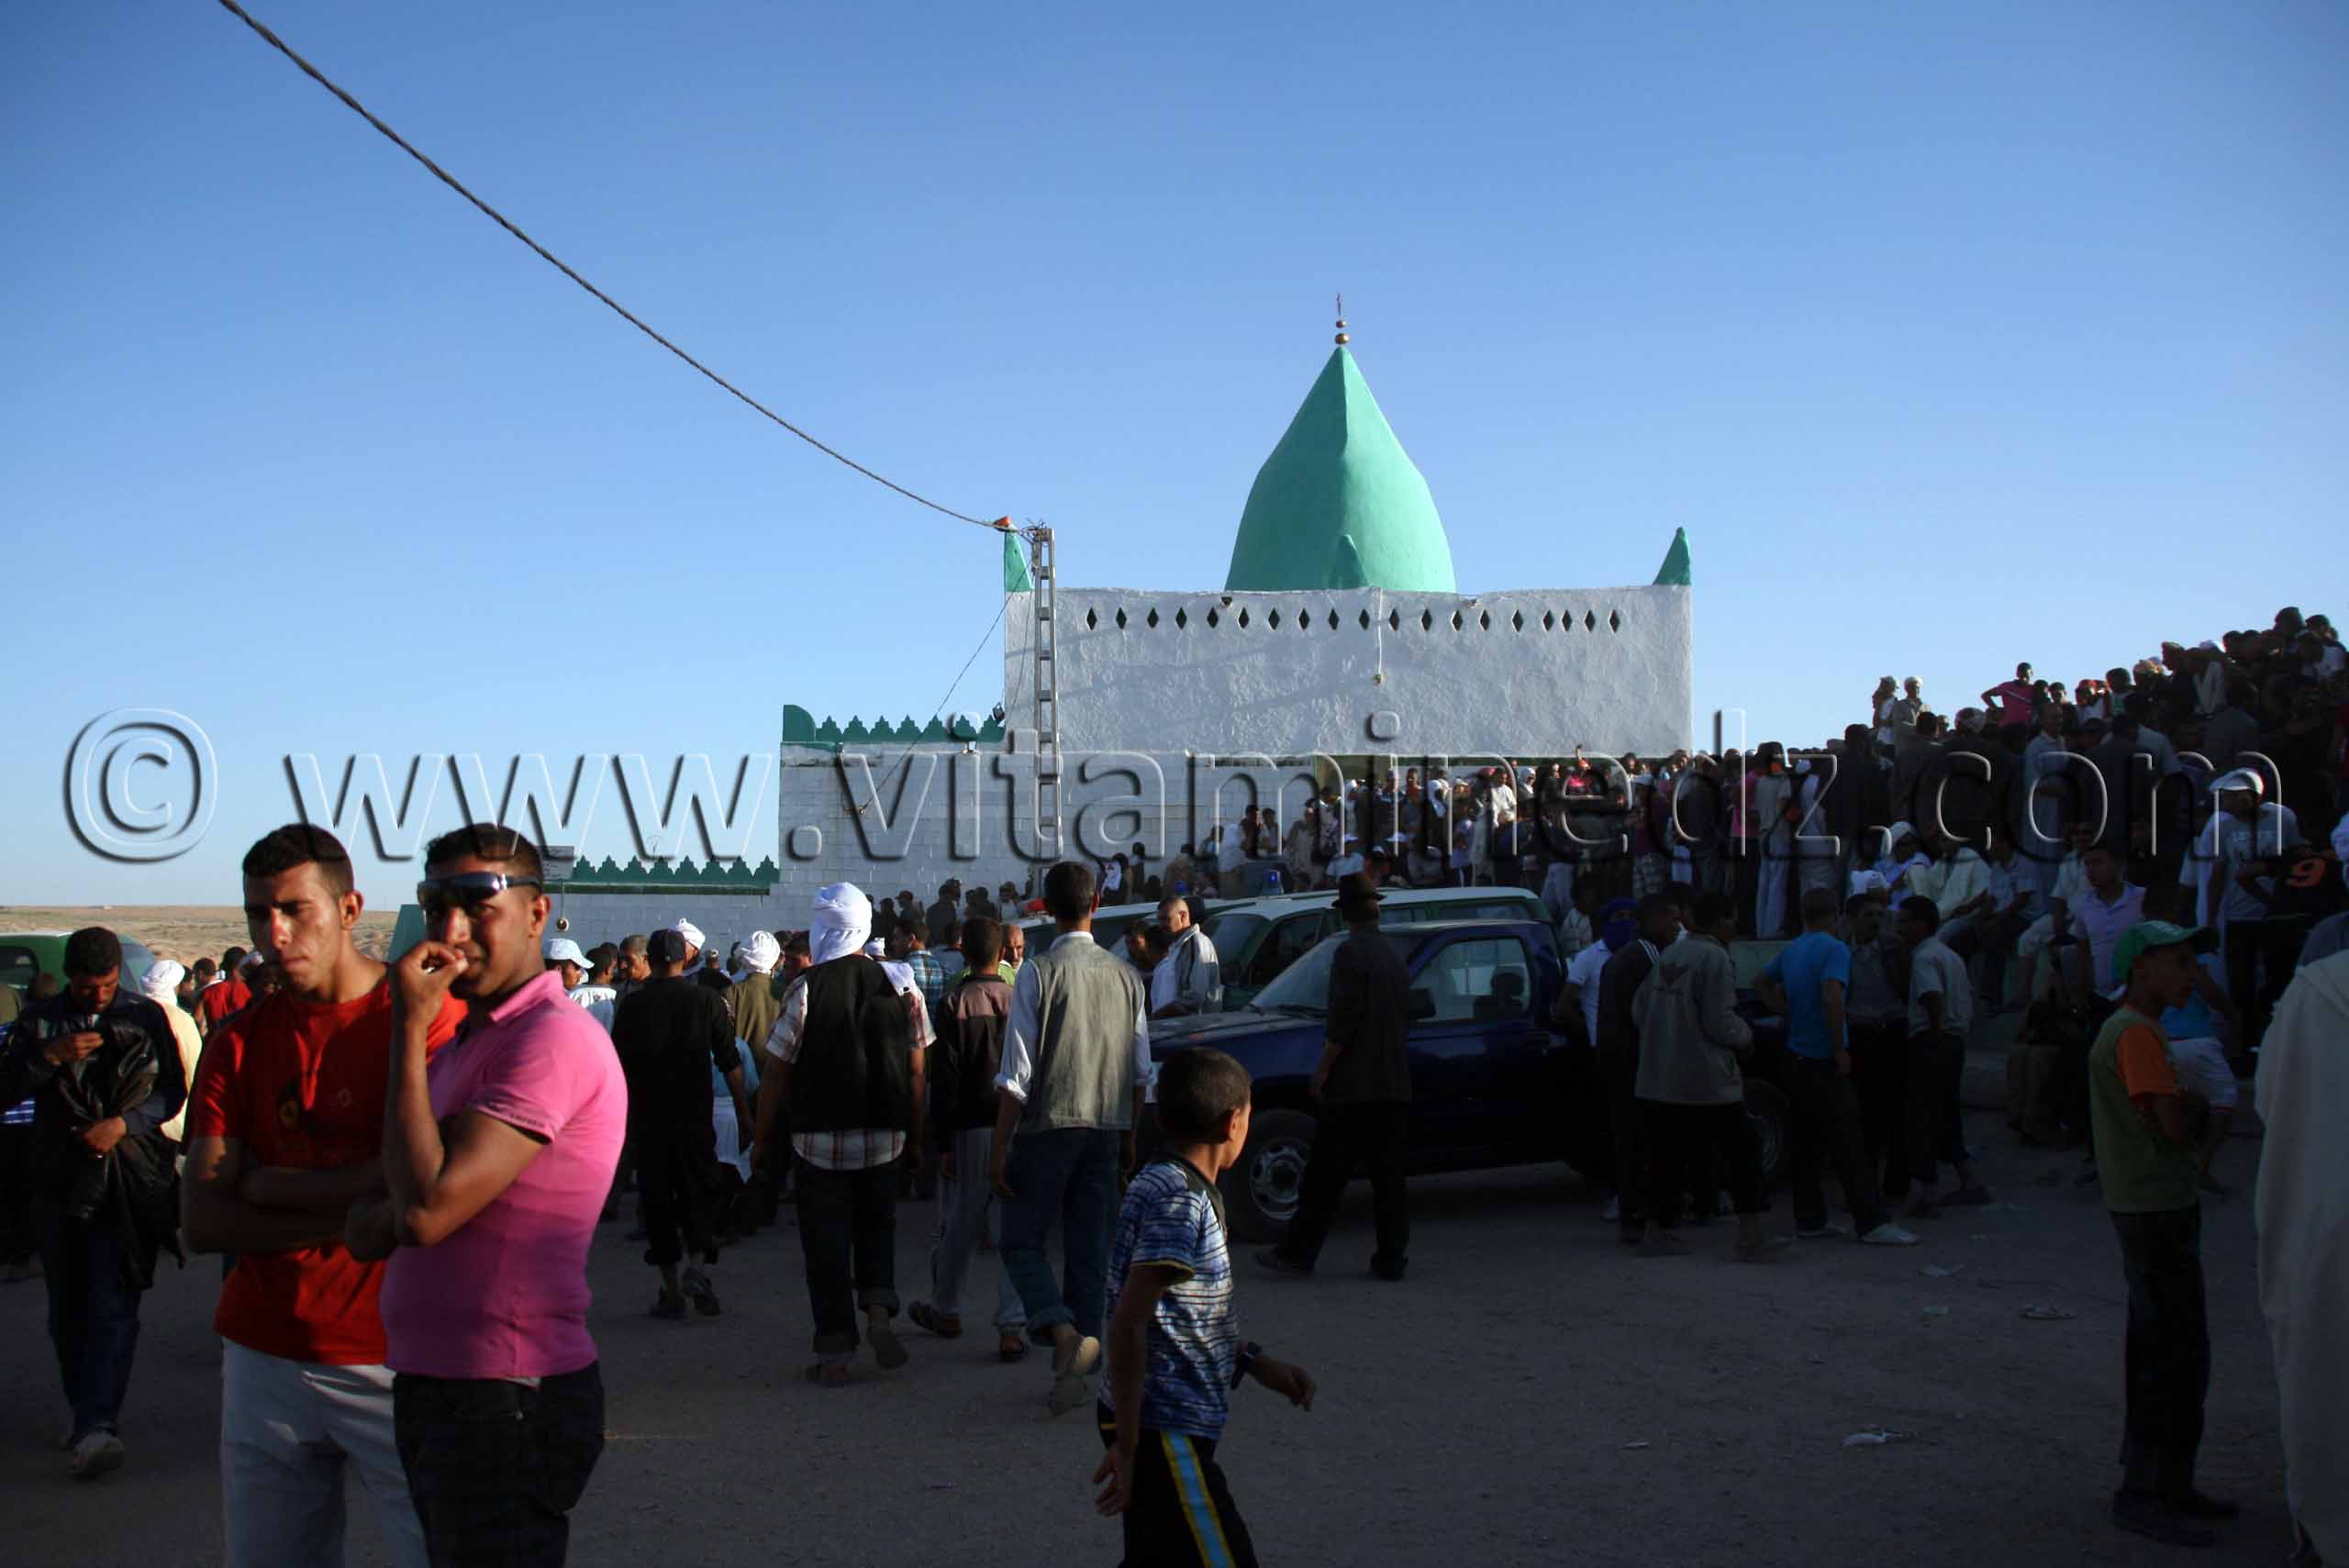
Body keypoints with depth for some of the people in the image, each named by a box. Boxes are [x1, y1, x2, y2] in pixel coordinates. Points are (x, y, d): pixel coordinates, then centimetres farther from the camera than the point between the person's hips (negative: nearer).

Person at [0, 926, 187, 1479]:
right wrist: (51, 1057, -13)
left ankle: (97, 1428, -17)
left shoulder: (146, 1017, 4)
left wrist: (122, 1124, -10)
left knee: (113, 1306, -11)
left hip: (129, 1181, -2)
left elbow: (174, 1091, 5)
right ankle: (87, 1415, 22)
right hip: (59, 1181, 3)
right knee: (67, 1308, 9)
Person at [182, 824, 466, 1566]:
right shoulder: (238, 1043, 7)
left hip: (396, 1362, -4)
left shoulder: (431, 1015, -8)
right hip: (265, 1358, 5)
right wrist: (347, 1216, -15)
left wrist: (257, 1181, -6)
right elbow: (200, 1222, -1)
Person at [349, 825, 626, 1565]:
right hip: (436, 1391, 9)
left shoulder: (554, 1038, -18)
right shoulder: (463, 1043, 15)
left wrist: (410, 1028, -18)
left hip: (506, 1403, -9)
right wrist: (379, 1215, -9)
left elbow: (427, 1209, -24)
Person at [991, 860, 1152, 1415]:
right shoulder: (1125, 976, 6)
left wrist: (1000, 1144, -7)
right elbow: (1141, 1070, 10)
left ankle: (1064, 1333, -17)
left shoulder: (1039, 972, -9)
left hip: (1047, 1126, -4)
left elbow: (1017, 1070, -12)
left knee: (1022, 1242, 5)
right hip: (1105, 1129, 5)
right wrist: (1129, 1136, 20)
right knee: (1090, 1250, 11)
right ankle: (1080, 1371, 14)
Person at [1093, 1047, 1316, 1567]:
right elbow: (1128, 1326, -24)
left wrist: (1256, 1362, 16)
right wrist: (1127, 1445, -21)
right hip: (1163, 1433, -10)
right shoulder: (1179, 1200, -19)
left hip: (1173, 1427, 10)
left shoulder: (1166, 1184, 12)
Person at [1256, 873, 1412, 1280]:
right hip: (1395, 1086, 7)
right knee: (1388, 1177, 8)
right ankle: (1391, 1258, 8)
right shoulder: (1394, 956, 14)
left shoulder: (1350, 954, -11)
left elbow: (1344, 1020, -17)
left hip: (1352, 1087, -7)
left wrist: (1322, 1070, -12)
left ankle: (1297, 1253, 4)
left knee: (1325, 1177, -1)